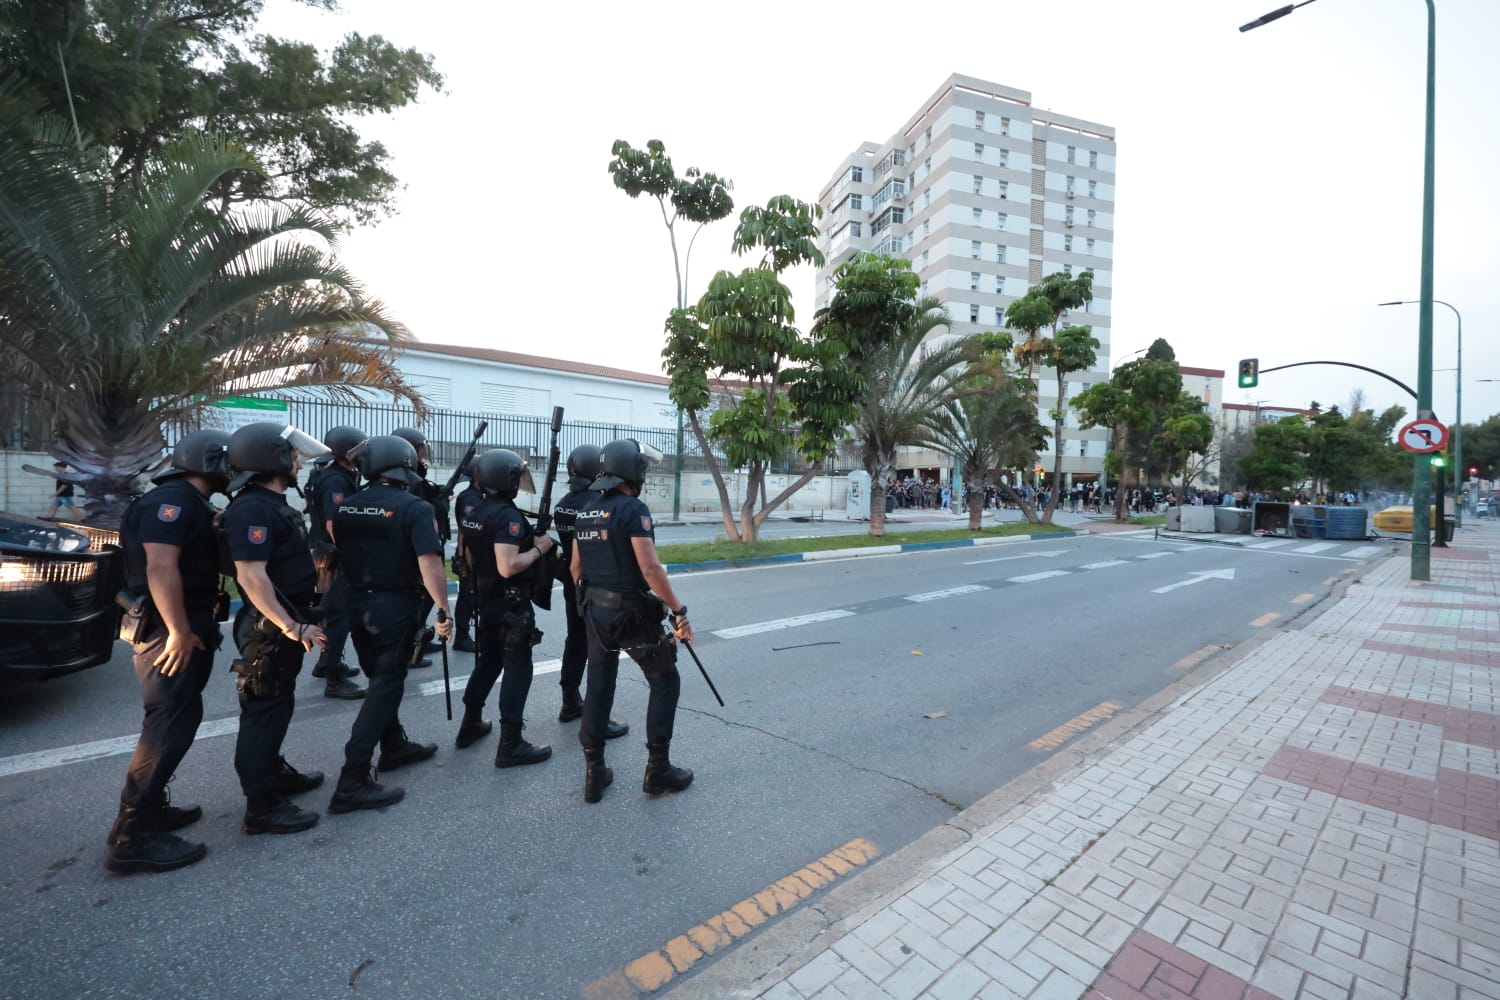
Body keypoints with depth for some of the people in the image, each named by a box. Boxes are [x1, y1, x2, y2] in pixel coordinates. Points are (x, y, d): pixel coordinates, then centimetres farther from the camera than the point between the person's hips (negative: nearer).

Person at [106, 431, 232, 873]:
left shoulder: (190, 504, 16)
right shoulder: (173, 500, -16)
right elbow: (161, 567, -25)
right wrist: (179, 631, -25)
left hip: (187, 629, 11)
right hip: (170, 632, -10)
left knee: (178, 720, 16)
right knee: (168, 727, -8)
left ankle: (149, 808, 27)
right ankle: (132, 837, -1)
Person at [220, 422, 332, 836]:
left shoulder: (274, 503, 12)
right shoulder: (253, 509, -21)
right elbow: (251, 575, -28)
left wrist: (301, 620, 22)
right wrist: (293, 627, -27)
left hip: (285, 625, 10)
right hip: (270, 629, -10)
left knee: (278, 705, 21)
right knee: (265, 710, -1)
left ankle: (275, 772, 38)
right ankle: (261, 808, 10)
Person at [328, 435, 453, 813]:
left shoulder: (343, 507, 4)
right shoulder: (415, 509, -16)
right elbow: (429, 565, -24)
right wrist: (444, 611, -17)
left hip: (356, 605, 7)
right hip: (395, 607, -7)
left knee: (380, 679, 22)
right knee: (385, 687, 2)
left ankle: (394, 747, 37)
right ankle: (353, 782, 2)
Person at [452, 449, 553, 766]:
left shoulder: (473, 514, 7)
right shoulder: (508, 515, -22)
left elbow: (471, 560, 16)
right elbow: (508, 567, -30)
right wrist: (539, 549, -19)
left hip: (485, 600, 9)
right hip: (511, 605, -9)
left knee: (488, 662, 22)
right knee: (517, 669, -1)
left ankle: (470, 724, 35)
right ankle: (510, 745, 3)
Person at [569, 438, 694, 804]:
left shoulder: (585, 512, 7)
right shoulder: (633, 509, -17)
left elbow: (576, 568, 13)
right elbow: (650, 569, -24)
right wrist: (679, 611, -18)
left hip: (596, 612, 7)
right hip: (633, 613, -7)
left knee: (598, 687, 15)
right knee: (665, 682, 9)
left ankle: (594, 774, 24)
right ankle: (658, 770, 15)